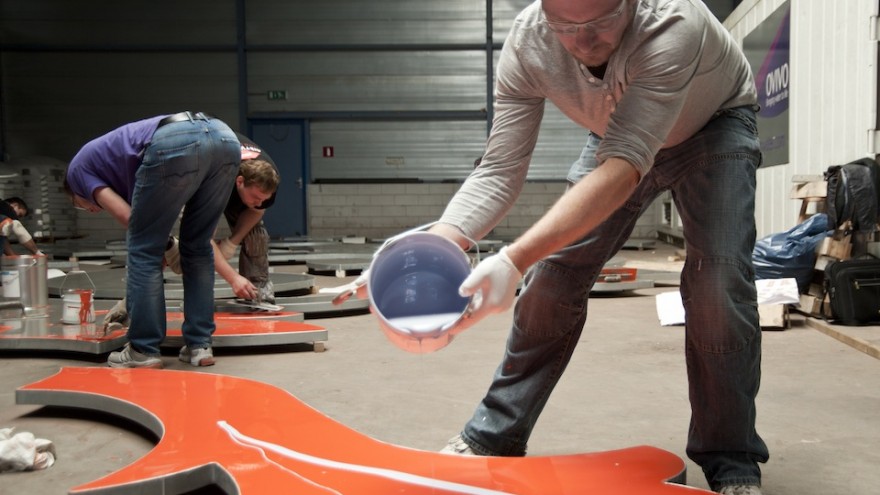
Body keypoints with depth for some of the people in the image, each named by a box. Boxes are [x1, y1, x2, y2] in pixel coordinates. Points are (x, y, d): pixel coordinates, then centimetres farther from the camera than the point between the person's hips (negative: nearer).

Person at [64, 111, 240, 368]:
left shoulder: (78, 168, 28)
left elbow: (127, 217, 12)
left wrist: (165, 240, 28)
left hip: (174, 143, -7)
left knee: (144, 249, 10)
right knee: (198, 247, 20)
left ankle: (143, 350, 17)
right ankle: (200, 344, 21)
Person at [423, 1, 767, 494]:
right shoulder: (527, 44, -29)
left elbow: (624, 167, -49)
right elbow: (499, 172, -28)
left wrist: (513, 260, -60)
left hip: (716, 125, -2)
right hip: (621, 131, 3)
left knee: (718, 279, -21)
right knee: (556, 270, -7)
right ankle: (493, 435, 8)